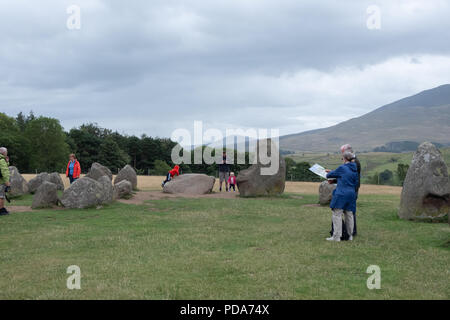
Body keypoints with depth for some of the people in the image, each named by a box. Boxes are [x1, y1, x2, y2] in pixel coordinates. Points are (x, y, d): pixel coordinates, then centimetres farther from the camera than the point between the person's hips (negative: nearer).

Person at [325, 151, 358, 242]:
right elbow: (356, 184, 16)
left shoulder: (342, 168, -8)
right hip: (351, 194, 7)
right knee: (349, 215, 12)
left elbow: (329, 175, 3)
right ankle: (350, 236, 18)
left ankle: (336, 236, -8)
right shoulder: (355, 170, 11)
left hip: (341, 194, -7)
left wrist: (328, 174, 25)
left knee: (337, 215, -5)